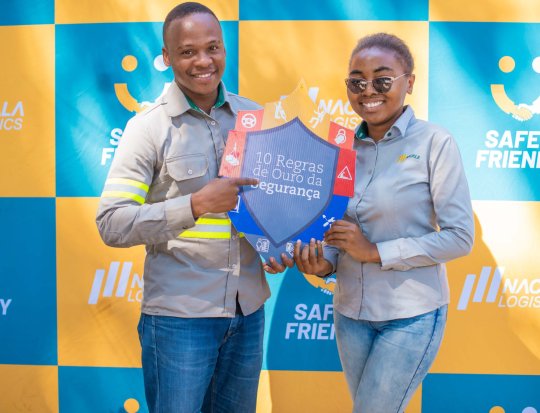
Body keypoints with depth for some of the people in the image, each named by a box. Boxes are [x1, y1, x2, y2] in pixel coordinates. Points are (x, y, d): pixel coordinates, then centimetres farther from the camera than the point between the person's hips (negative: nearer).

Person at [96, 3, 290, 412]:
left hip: (249, 309, 5)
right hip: (179, 315, -4)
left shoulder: (254, 116, 4)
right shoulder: (149, 127, -8)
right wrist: (197, 204, -26)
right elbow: (111, 224, -15)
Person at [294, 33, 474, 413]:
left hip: (411, 314, -5)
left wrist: (376, 252, -19)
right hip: (351, 311, 5)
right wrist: (325, 263, -12)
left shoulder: (435, 143, -12)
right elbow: (338, 226, 9)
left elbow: (460, 237, -14)